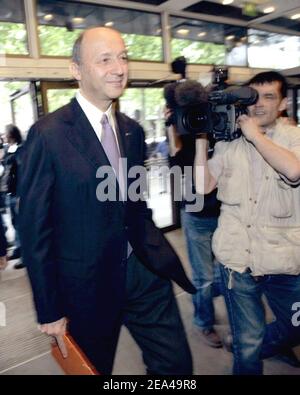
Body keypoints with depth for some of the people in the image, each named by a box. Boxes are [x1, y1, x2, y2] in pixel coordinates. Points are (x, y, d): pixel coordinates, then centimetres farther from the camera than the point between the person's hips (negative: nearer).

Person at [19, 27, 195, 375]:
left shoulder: (133, 130, 4)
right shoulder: (48, 134, -14)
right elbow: (34, 229, -12)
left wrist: (158, 254, 5)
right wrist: (50, 311, -9)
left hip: (142, 271, 5)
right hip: (86, 283, -4)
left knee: (177, 362, 13)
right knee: (94, 367, 18)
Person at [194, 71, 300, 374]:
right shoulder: (228, 142, 4)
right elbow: (203, 186, -2)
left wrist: (254, 134, -13)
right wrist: (201, 138, -5)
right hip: (237, 259, 0)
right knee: (247, 343, 12)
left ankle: (248, 349, 51)